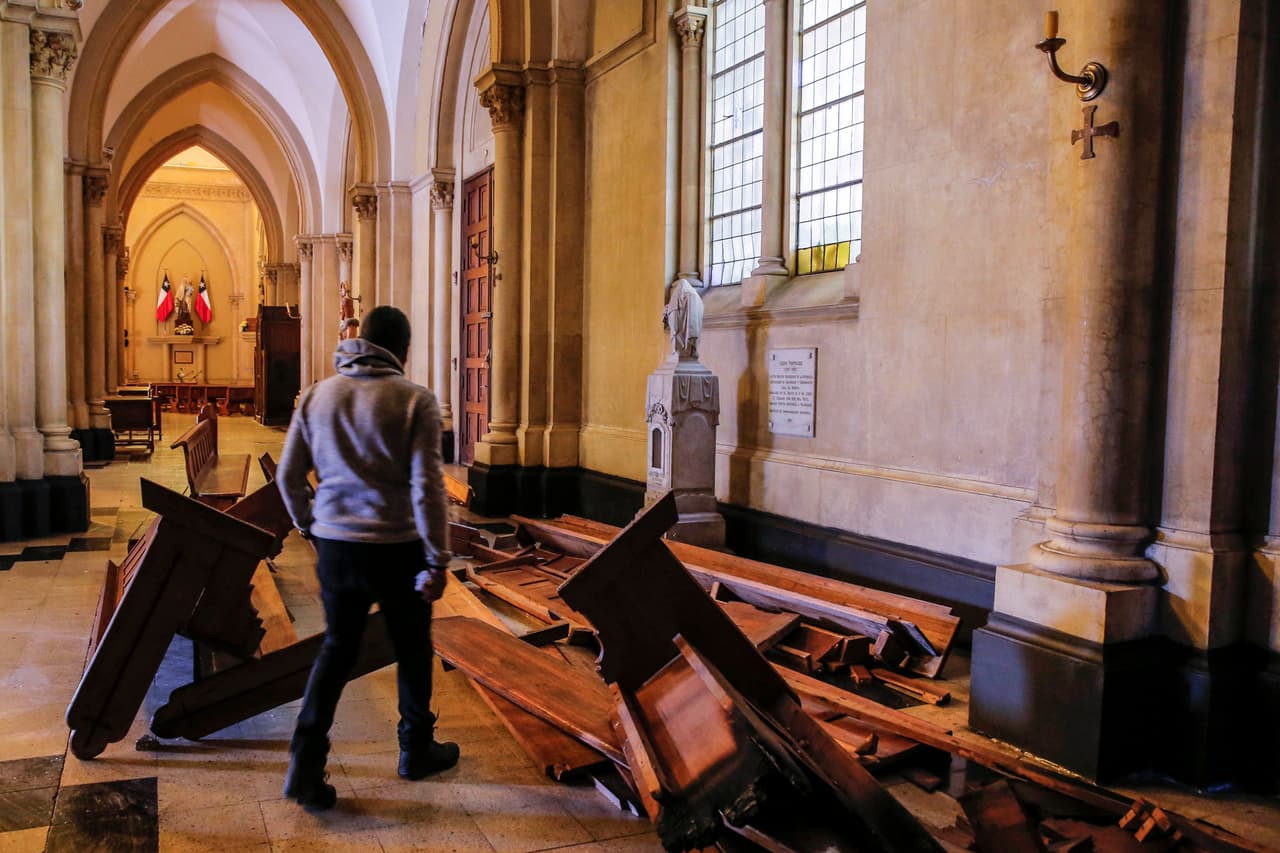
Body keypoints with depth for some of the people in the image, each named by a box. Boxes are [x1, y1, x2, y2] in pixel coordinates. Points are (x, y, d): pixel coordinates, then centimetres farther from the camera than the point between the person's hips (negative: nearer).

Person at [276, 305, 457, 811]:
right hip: (396, 548, -4)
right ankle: (417, 749, 32)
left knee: (337, 648, 18)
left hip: (335, 545, 4)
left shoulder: (316, 396, 3)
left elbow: (288, 475, 7)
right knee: (412, 648, 16)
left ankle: (306, 763, 10)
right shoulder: (415, 401, -11)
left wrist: (309, 526, 23)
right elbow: (427, 486, -17)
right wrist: (438, 561, -12)